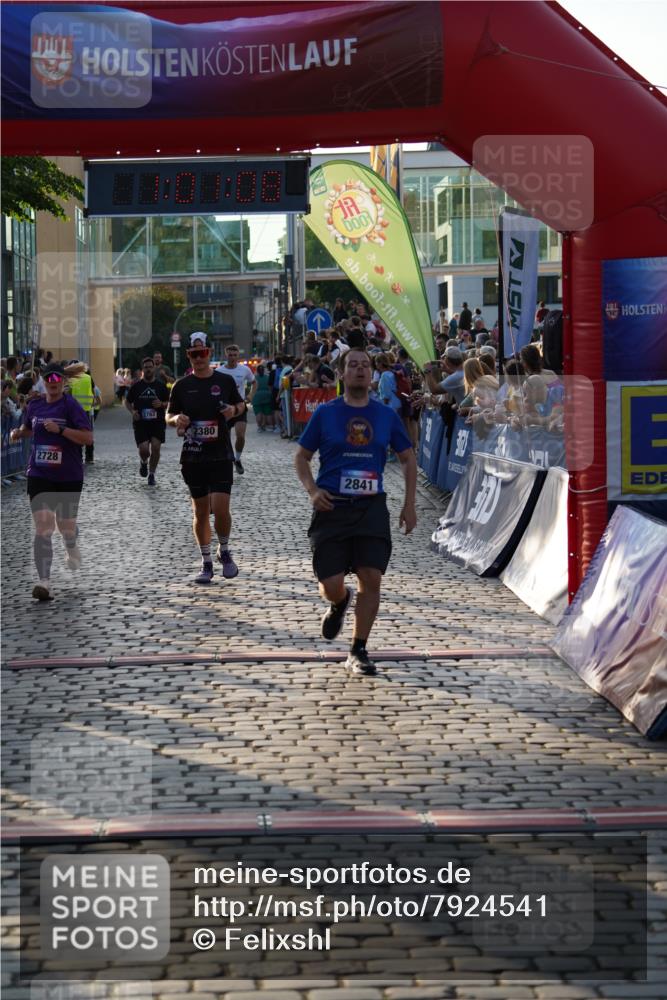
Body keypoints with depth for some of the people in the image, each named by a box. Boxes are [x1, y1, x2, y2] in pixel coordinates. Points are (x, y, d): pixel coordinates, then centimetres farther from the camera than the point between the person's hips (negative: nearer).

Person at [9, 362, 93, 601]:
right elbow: (28, 427, 27)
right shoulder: (34, 406, 7)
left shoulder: (71, 406, -8)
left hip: (69, 476, -2)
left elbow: (88, 438, -16)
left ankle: (72, 548, 50)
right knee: (43, 528, -11)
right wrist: (18, 433, 4)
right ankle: (44, 581, -14)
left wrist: (59, 429, -25)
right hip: (39, 475, 2)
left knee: (66, 525, 12)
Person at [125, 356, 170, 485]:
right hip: (140, 422, 0)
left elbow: (169, 403, 11)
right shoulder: (136, 386, 6)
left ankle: (152, 474, 7)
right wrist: (132, 411, -3)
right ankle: (143, 462, 24)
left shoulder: (161, 385, 6)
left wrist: (162, 404, -11)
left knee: (156, 447, -11)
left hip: (157, 422, 0)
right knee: (144, 449, -13)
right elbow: (127, 401, 16)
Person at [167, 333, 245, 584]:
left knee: (221, 509, -12)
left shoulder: (225, 381, 2)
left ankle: (224, 552, 13)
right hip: (193, 457, 1)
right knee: (200, 513, 7)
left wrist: (234, 410, -7)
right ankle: (206, 563, 19)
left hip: (221, 456, -1)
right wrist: (177, 420, -13)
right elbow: (169, 416, 10)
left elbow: (240, 404, 17)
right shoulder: (181, 386, 2)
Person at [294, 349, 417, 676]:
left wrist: (409, 505, 8)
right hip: (332, 506, -1)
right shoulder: (325, 413, 2)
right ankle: (339, 603, 35)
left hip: (372, 506, 1)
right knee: (331, 584, -5)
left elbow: (408, 458, 15)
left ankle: (358, 651, 5)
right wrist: (312, 490, -10)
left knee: (371, 579, -9)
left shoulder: (386, 415, 6)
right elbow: (301, 457, 8)